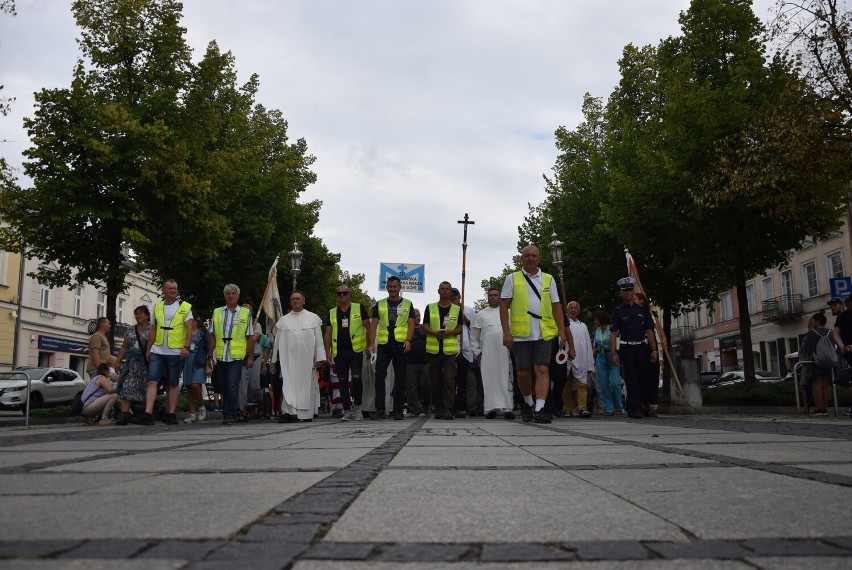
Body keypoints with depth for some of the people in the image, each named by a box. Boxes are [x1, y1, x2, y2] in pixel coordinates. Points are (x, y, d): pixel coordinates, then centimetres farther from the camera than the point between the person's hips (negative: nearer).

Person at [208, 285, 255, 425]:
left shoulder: (245, 313, 5)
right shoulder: (217, 312, 12)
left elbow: (250, 337, 4)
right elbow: (212, 336, 13)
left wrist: (250, 357, -1)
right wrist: (210, 356, 8)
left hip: (236, 356, -3)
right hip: (220, 356, 4)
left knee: (232, 386, -10)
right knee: (223, 387, 9)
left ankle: (230, 415, -5)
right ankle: (234, 410, 22)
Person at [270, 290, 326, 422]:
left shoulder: (313, 318, 9)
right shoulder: (283, 320, 13)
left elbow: (319, 340, 4)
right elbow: (277, 342, 13)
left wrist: (320, 358, -3)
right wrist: (274, 360, 11)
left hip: (307, 359, -1)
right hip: (288, 359, 1)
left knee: (307, 385, 0)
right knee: (289, 385, -9)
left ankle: (307, 413, 7)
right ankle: (290, 411, -14)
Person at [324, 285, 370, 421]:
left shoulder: (359, 308, 4)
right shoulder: (332, 313, 13)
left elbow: (368, 327, 3)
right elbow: (328, 334, 13)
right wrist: (328, 352, 4)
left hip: (356, 350, -3)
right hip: (339, 352, 4)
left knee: (356, 378, -12)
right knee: (342, 382, 5)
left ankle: (357, 408, 5)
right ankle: (347, 411, 13)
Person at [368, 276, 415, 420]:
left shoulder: (407, 304, 11)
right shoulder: (380, 304, 13)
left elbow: (411, 324, 4)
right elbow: (373, 325, 8)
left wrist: (408, 340, -13)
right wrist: (371, 344, -3)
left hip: (401, 345, 0)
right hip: (383, 345, 0)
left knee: (400, 378, 2)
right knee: (380, 375, -10)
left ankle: (398, 411, 8)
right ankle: (380, 410, -5)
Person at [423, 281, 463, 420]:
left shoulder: (457, 309, 10)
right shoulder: (430, 308, 11)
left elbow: (459, 329, 6)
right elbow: (425, 327, 5)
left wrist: (449, 332, -14)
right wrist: (435, 333, -15)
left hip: (450, 350, -1)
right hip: (433, 349, 1)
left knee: (449, 380, -8)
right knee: (435, 381, 6)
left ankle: (448, 410, -10)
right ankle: (438, 409, 15)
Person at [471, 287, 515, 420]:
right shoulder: (481, 314, 16)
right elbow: (474, 336, 15)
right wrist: (476, 351, 6)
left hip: (505, 352, 0)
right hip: (487, 353, 0)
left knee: (506, 379, -4)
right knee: (489, 380, -6)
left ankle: (507, 408, -5)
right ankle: (491, 407, -7)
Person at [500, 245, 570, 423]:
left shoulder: (548, 279, 13)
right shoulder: (512, 279, 7)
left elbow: (556, 306, 12)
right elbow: (504, 306, 2)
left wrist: (562, 331, 3)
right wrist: (506, 332, -6)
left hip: (543, 333, 1)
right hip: (520, 334, -1)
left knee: (542, 370, -10)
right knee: (523, 373, 6)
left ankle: (539, 409, -13)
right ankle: (528, 403, 29)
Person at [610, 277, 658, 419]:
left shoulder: (642, 310, 11)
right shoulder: (618, 311, 3)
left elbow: (649, 331, 11)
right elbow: (613, 333, -1)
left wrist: (653, 350, 3)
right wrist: (613, 353, -10)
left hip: (642, 347, 3)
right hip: (626, 348, -3)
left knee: (642, 378, 5)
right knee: (631, 380, -7)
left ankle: (631, 407, 20)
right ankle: (635, 409, -5)